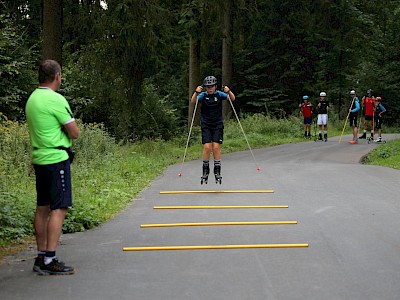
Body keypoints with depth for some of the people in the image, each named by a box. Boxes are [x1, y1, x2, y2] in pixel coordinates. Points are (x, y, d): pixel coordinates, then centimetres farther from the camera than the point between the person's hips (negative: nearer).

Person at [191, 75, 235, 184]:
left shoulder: (219, 94, -3)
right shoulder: (203, 95, -4)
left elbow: (232, 99, -13)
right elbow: (193, 101, -19)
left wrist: (228, 92, -34)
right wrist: (196, 92, -39)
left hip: (218, 125, 0)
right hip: (206, 125, 0)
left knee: (216, 147, -8)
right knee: (207, 147, -10)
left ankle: (217, 171, 2)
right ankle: (205, 170, 6)